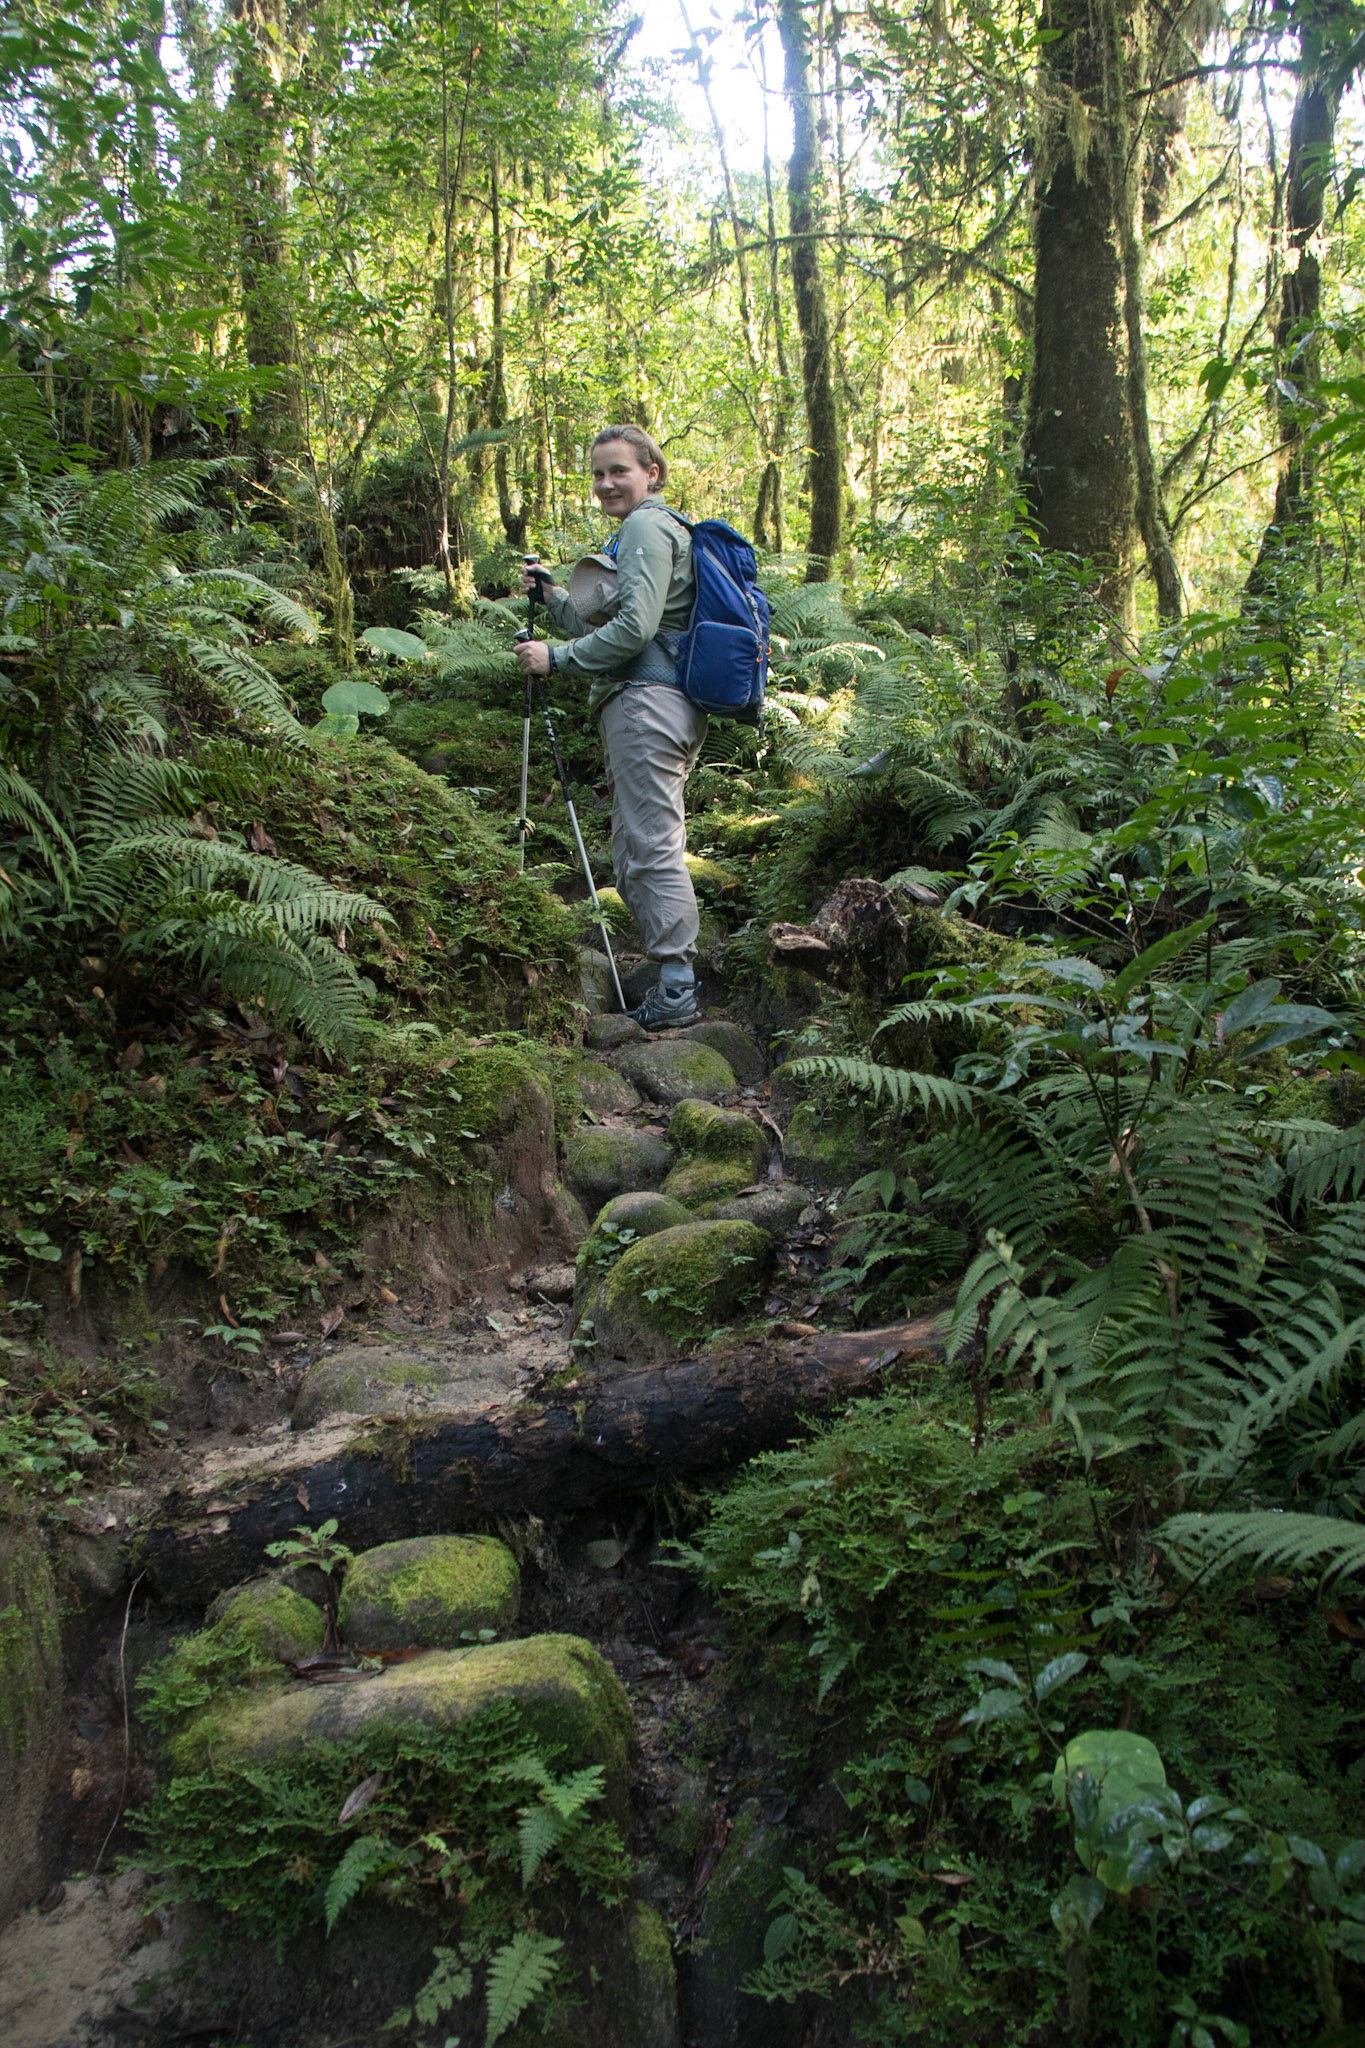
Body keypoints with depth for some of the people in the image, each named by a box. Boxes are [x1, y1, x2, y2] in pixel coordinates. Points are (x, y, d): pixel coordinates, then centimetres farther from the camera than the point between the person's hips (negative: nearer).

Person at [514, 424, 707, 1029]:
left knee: (651, 845, -11)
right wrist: (552, 596, 21)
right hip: (667, 706, 11)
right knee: (636, 848, 12)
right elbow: (607, 629, 30)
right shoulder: (665, 529, 27)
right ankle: (676, 981, 15)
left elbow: (635, 629, -18)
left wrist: (557, 657, -11)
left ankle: (678, 990, -10)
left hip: (646, 701, -11)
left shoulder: (647, 527, -5)